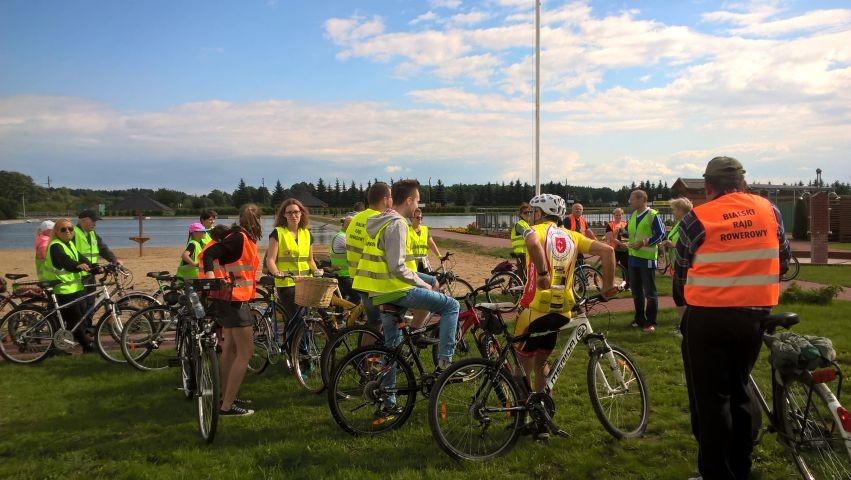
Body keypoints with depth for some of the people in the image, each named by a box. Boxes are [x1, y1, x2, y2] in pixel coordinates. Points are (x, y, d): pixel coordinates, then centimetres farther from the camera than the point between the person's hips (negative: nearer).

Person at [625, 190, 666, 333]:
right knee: (636, 291, 14)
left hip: (647, 258, -8)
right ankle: (639, 319, 25)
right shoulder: (633, 215, 12)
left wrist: (643, 243, -18)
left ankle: (651, 322, 7)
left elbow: (661, 235, -14)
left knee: (650, 292, 0)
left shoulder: (653, 215, -11)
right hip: (633, 257, 8)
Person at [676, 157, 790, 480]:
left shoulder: (697, 219, -9)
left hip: (708, 317, -5)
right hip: (755, 315, 5)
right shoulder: (770, 211, 4)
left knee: (710, 397, 6)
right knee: (739, 389, 20)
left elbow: (680, 274, -2)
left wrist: (688, 297, 19)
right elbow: (783, 261, 13)